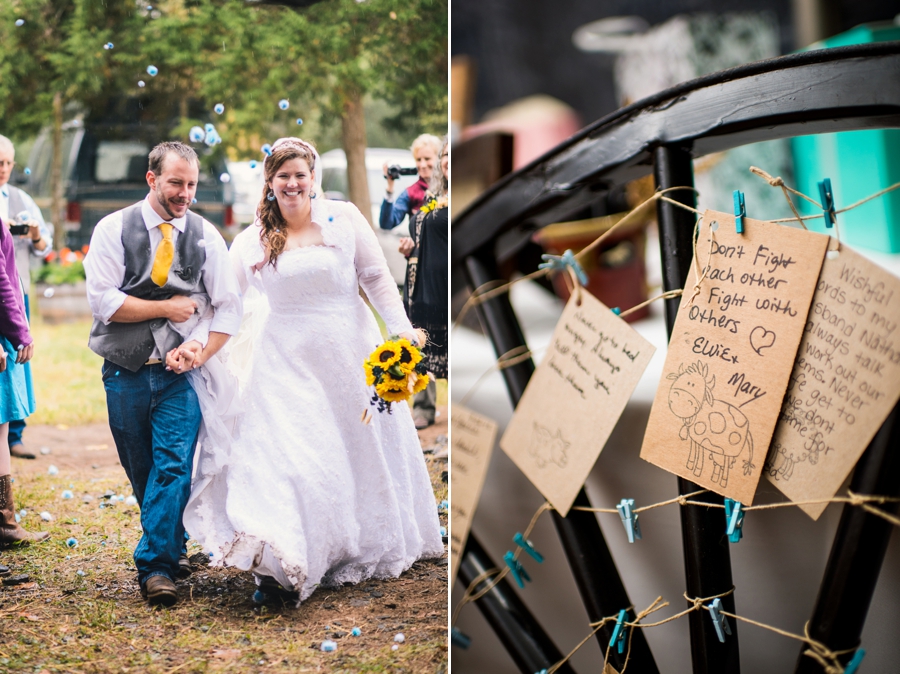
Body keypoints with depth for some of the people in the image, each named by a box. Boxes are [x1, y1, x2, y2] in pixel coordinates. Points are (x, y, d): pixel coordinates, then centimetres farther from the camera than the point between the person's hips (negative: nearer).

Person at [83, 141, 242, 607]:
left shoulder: (205, 236, 3)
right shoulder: (113, 229, -1)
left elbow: (229, 306, 4)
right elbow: (102, 301, -10)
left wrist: (202, 349, -10)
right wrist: (167, 308, -9)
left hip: (181, 371, 0)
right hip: (126, 372, 0)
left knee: (174, 466, -12)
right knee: (140, 472, 9)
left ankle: (156, 566, -7)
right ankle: (173, 545, 29)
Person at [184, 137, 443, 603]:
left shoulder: (344, 218, -2)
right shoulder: (253, 240, 1)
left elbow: (376, 278, 0)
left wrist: (401, 329, -9)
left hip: (348, 352, 0)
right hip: (287, 361, 0)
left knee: (359, 450, 13)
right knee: (287, 454, -11)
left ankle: (372, 545, 34)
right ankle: (284, 563, -8)